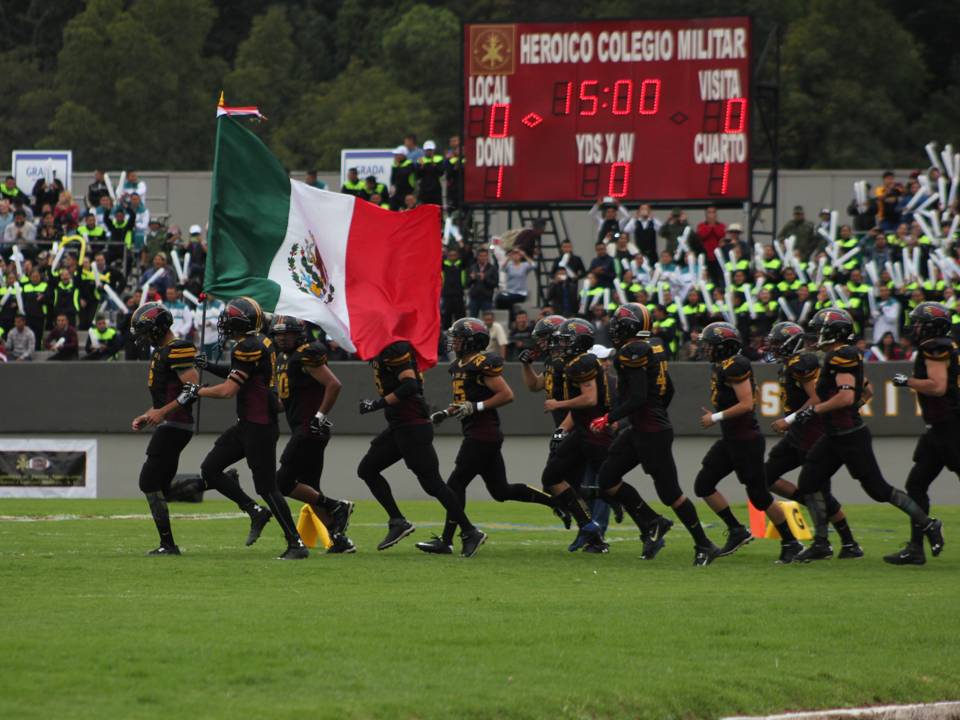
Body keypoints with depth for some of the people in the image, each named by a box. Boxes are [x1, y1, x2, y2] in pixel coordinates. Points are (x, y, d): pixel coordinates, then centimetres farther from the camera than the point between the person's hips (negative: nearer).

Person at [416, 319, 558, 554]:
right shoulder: (459, 366, 15)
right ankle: (556, 501, 20)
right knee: (501, 491, 13)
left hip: (482, 435, -10)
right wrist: (445, 413, 11)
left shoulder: (483, 365, -15)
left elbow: (507, 395, -18)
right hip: (478, 435, 10)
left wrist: (475, 407, -22)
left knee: (456, 485, -7)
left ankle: (446, 541, -5)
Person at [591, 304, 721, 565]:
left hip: (652, 434, -10)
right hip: (639, 431, 10)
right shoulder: (652, 350, 11)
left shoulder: (631, 353, -17)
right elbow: (668, 390, 19)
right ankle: (651, 524, 12)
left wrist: (609, 419, -18)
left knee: (669, 492, -3)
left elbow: (637, 398, -24)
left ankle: (704, 546, 4)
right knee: (607, 477, 9)